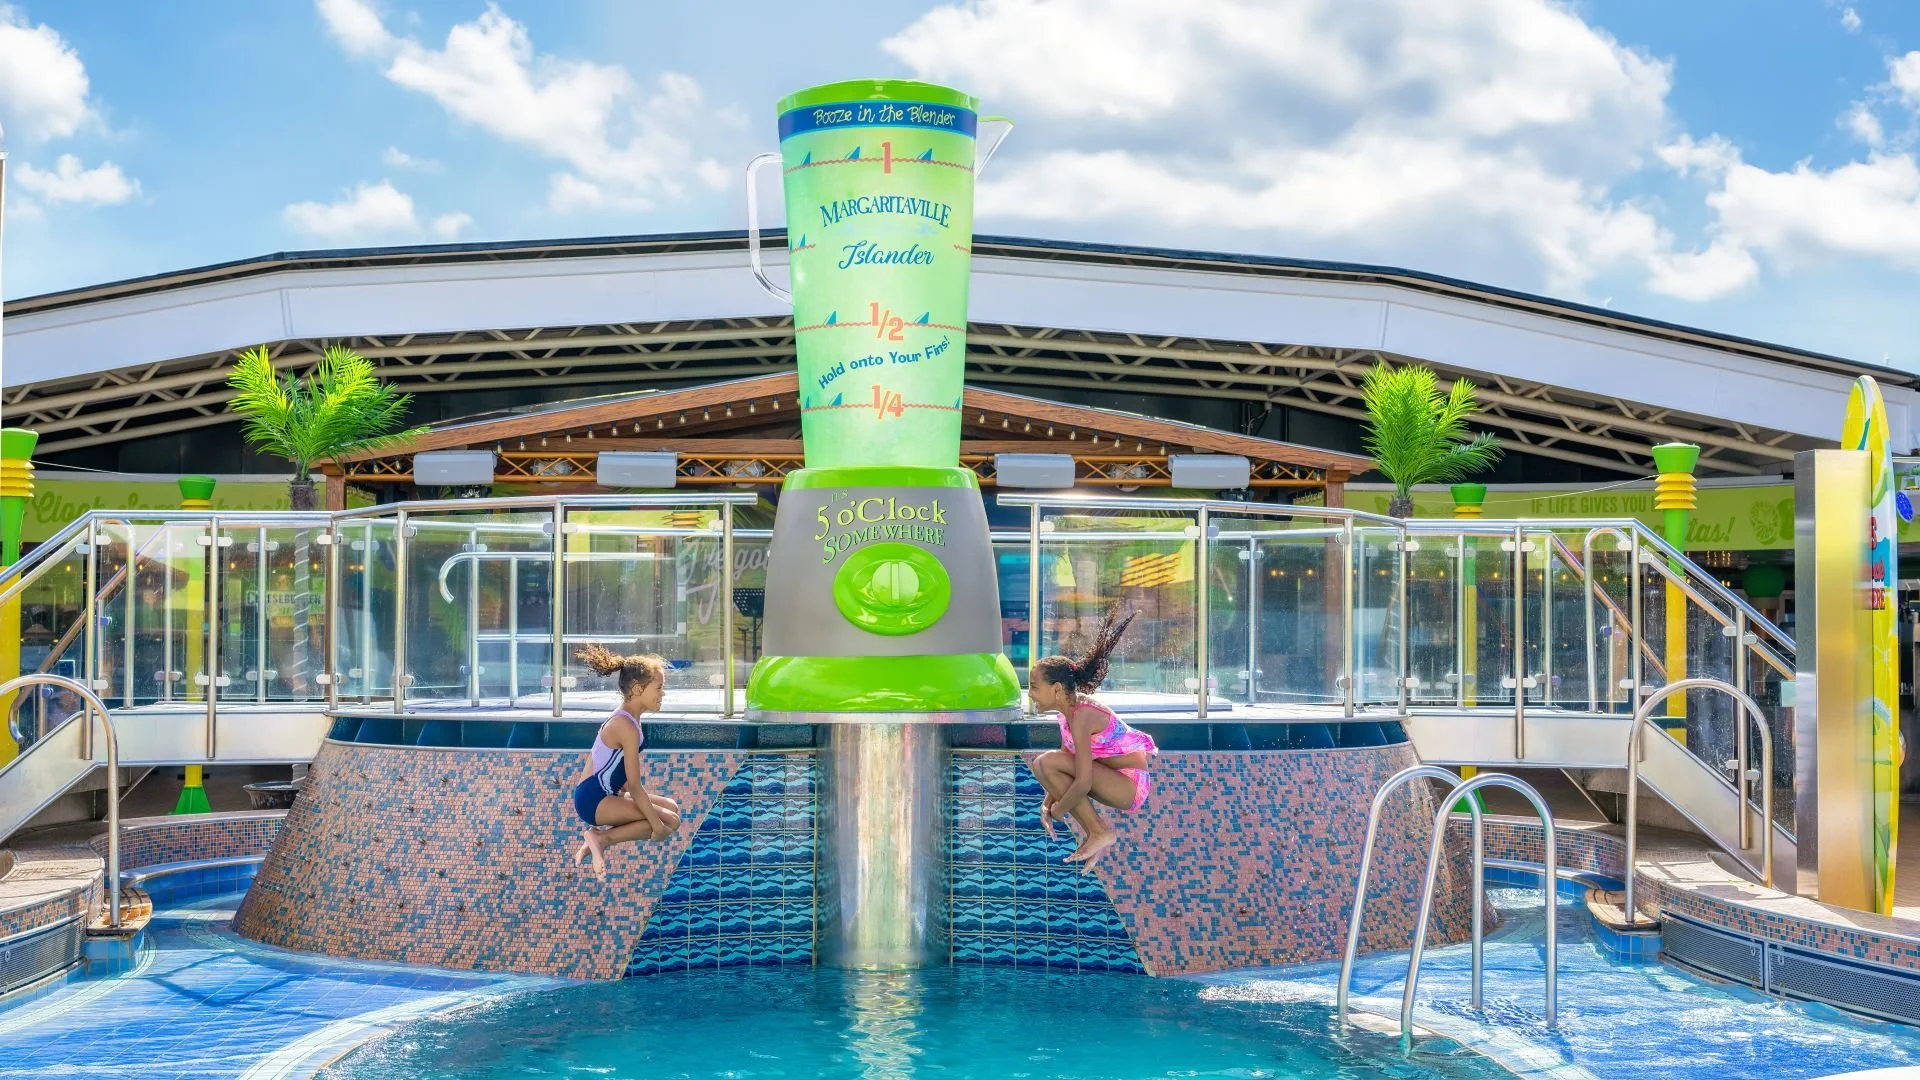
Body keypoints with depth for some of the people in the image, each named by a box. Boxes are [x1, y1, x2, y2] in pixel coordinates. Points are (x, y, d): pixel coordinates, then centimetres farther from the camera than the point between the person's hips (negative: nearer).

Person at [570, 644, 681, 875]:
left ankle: (602, 831, 7)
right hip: (593, 800, -10)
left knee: (671, 807, 14)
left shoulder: (623, 718, 9)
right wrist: (657, 825, -17)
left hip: (605, 793, 10)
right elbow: (635, 786, -21)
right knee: (670, 820, -12)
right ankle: (602, 838, -9)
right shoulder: (627, 727, -21)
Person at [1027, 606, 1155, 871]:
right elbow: (1066, 757, 12)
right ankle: (1098, 833, 7)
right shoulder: (1070, 707, 4)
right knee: (1045, 765, 9)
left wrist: (1056, 810, -11)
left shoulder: (1080, 717, -23)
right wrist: (1048, 803, 3)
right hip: (1122, 780, 10)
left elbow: (1083, 782, -27)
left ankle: (1098, 832, -7)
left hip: (1131, 787, -10)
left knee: (1048, 763, -20)